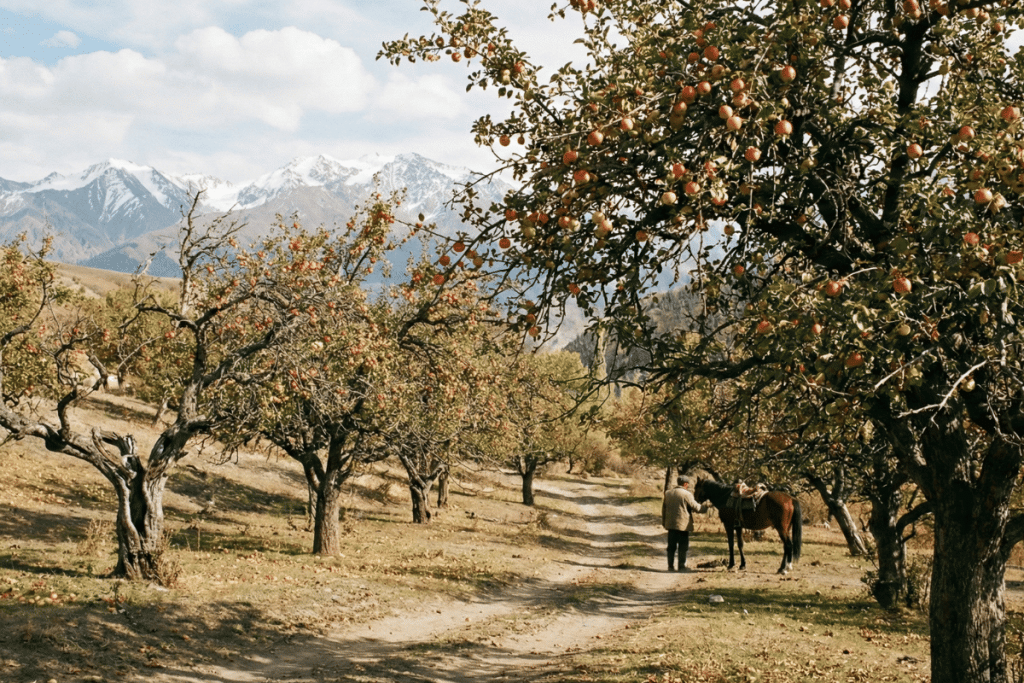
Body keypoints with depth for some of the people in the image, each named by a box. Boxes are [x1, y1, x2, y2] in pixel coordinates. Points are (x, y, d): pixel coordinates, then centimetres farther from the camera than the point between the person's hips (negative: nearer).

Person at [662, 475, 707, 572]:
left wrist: (664, 522, 21)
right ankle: (682, 566, 5)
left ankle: (671, 566, 10)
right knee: (683, 546, 3)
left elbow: (663, 508, 14)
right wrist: (705, 506, 13)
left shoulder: (668, 493, 9)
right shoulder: (687, 494, -11)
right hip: (683, 524, -5)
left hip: (670, 524, 6)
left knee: (671, 546, 10)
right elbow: (696, 508, -6)